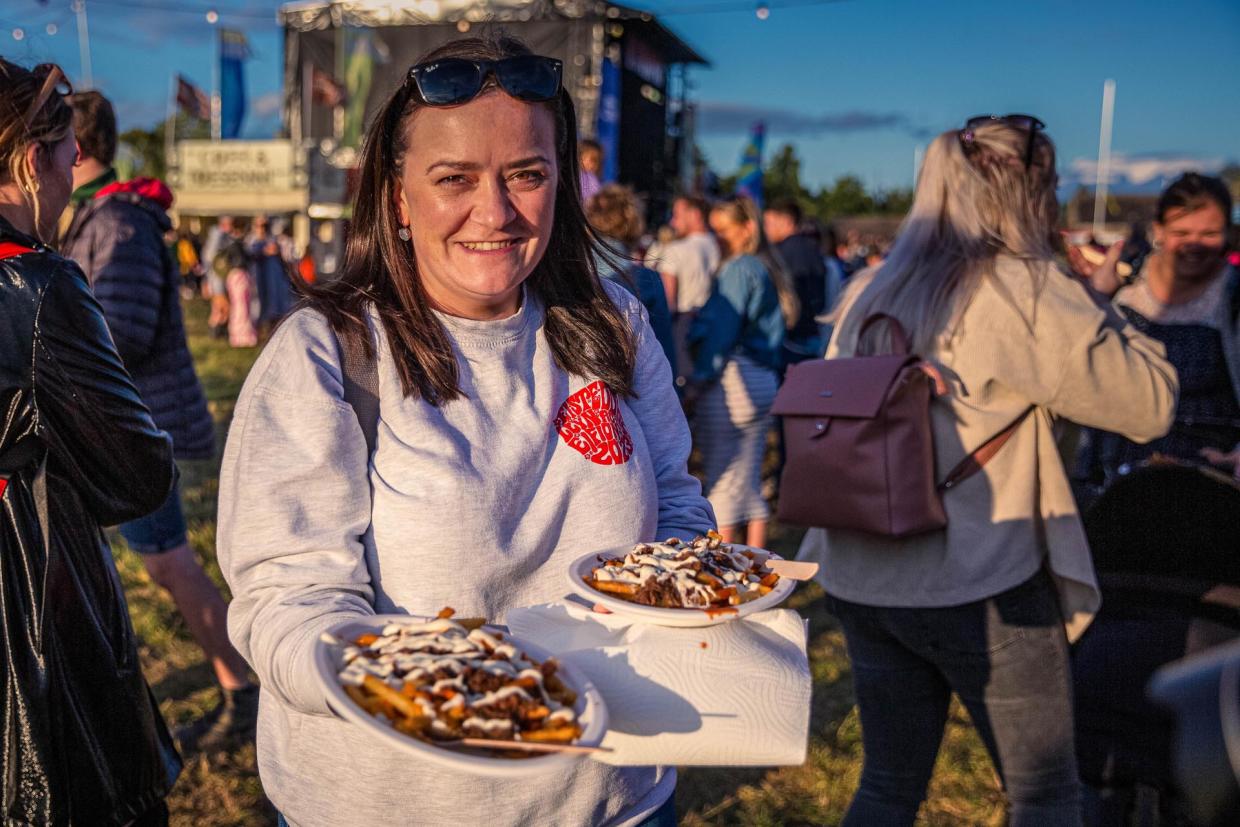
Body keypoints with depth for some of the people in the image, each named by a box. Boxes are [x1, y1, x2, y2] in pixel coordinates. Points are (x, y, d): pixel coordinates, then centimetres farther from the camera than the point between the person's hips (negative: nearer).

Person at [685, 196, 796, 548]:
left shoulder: (737, 270, -9)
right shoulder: (766, 270, 17)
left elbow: (721, 331, -14)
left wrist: (698, 380, -11)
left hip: (729, 380, -9)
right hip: (763, 382, 9)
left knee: (721, 481, -3)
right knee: (749, 482, 13)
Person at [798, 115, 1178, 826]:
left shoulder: (870, 293, 8)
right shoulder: (1021, 288, -11)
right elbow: (1150, 405, -7)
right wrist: (1100, 305, 4)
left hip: (860, 581, 7)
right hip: (979, 588, -6)